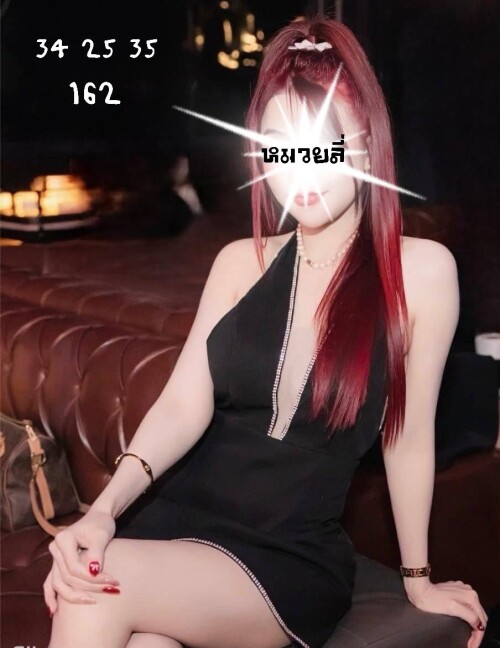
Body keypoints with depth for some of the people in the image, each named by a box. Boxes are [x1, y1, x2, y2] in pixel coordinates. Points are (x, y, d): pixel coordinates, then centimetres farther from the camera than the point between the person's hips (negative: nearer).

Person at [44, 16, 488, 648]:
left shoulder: (420, 268, -5)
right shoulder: (240, 263, 5)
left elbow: (408, 436, 1)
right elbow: (184, 406, -3)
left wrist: (417, 580, 12)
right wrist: (106, 508, -19)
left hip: (293, 558, -2)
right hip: (177, 519, 3)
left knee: (101, 594, -28)